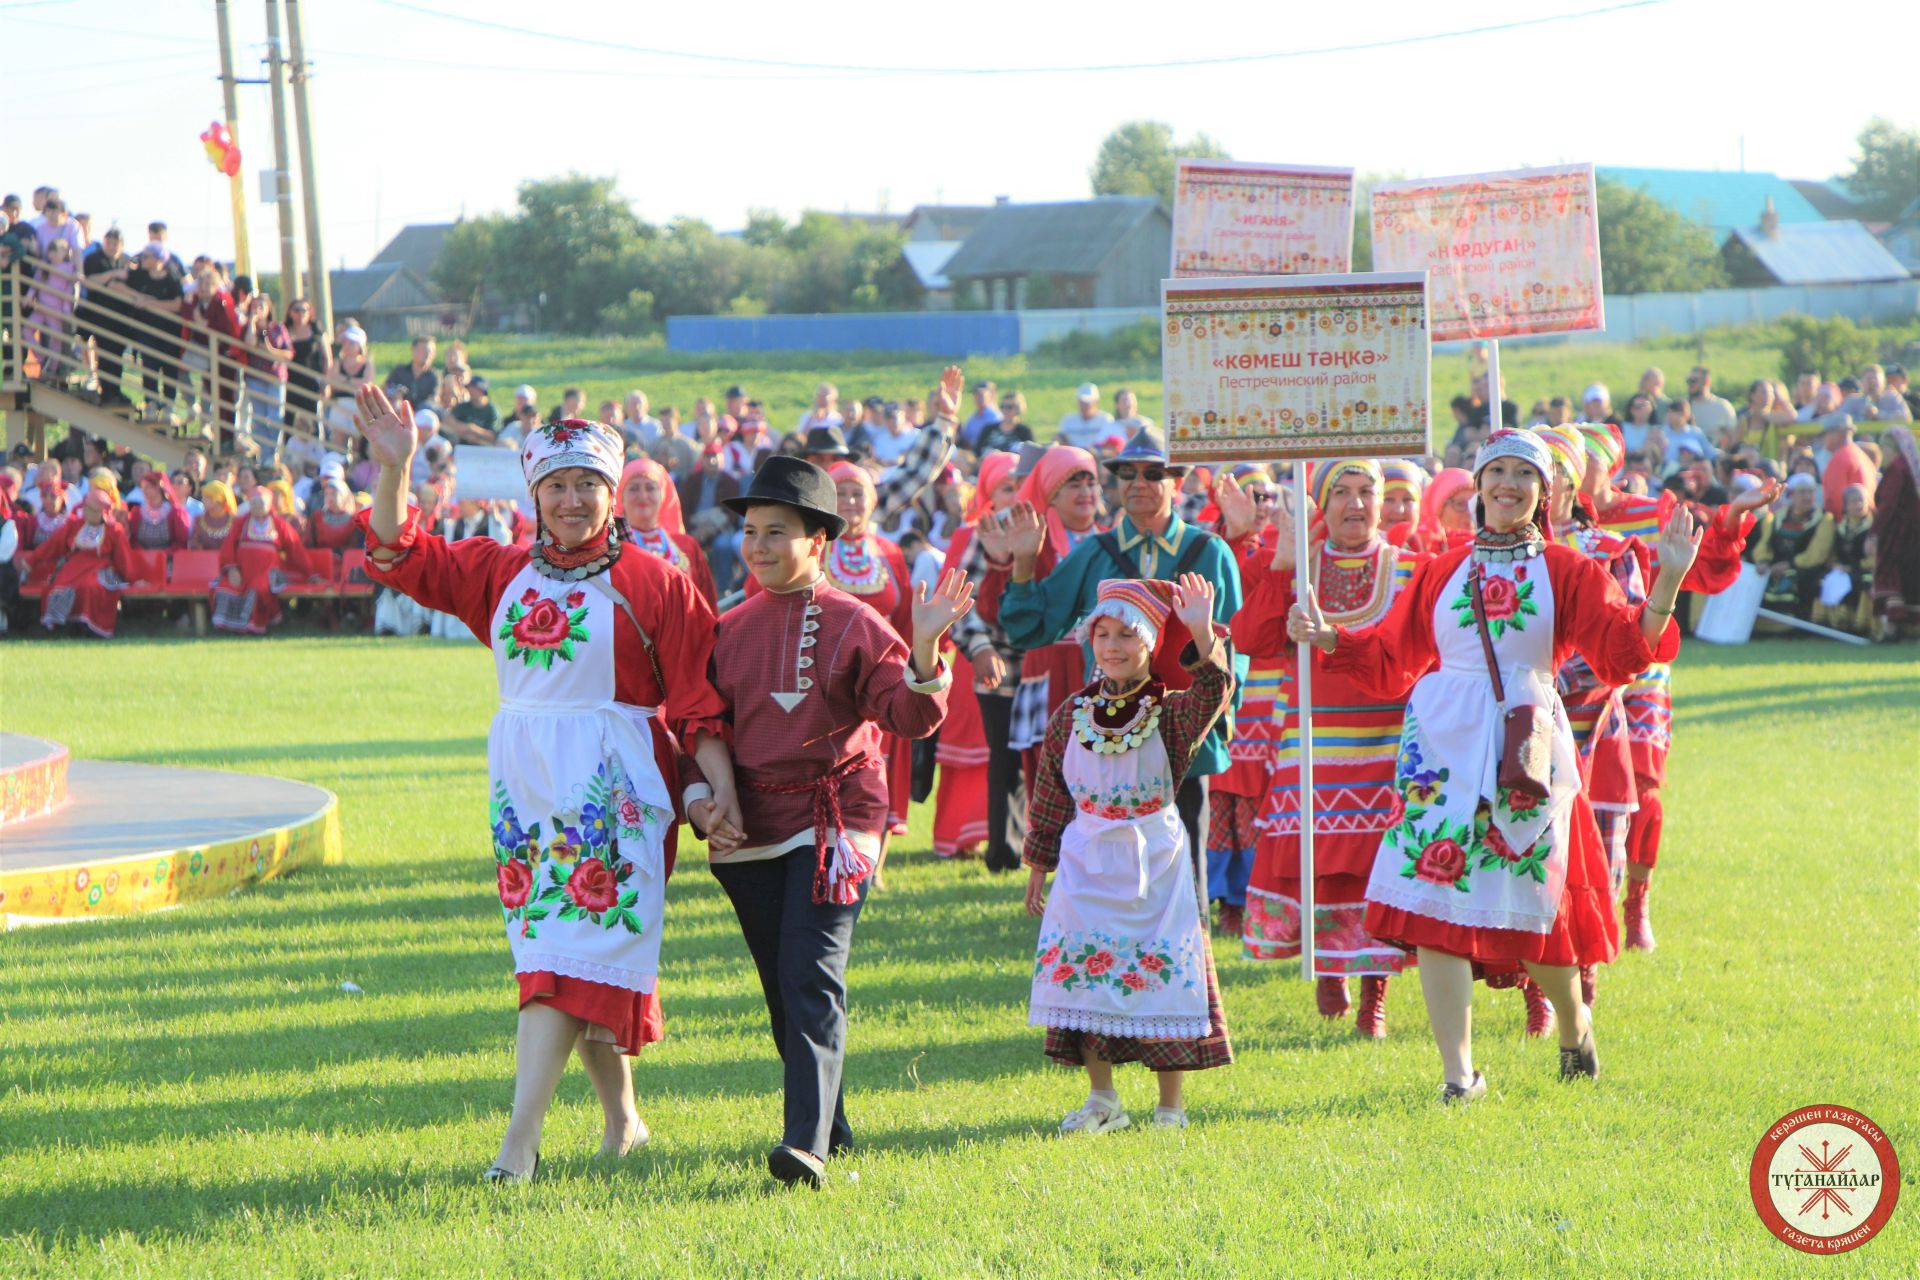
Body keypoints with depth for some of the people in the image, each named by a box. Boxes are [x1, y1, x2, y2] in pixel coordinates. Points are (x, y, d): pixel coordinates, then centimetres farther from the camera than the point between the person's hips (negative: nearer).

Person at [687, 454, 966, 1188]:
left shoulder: (855, 625, -2)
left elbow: (909, 717, -9)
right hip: (750, 828, 5)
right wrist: (700, 797, -3)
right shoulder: (729, 630, 10)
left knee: (812, 978, -19)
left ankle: (807, 1143, -28)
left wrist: (924, 648, -26)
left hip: (834, 821, -5)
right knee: (782, 989, 11)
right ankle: (832, 1130, 26)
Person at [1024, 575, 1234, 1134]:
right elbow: (1049, 798, 11)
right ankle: (1101, 1099, 14)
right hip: (1088, 862, 3)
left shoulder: (1170, 713, -5)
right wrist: (1039, 865, 11)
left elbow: (1212, 695, -28)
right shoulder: (1072, 716, 3)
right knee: (1082, 966, 1)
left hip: (1154, 863, -3)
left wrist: (1202, 635, -41)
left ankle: (1170, 1103, 10)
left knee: (1161, 974, -1)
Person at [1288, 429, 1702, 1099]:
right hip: (1443, 744, 2)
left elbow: (1624, 648, -6)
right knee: (1436, 901, -7)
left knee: (1531, 905, 4)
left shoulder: (1566, 572, 5)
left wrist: (1668, 582, -19)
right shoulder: (1443, 572, 11)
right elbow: (1388, 655, 14)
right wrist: (1326, 637, -1)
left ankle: (1573, 1022, 35)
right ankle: (1458, 1070, -2)